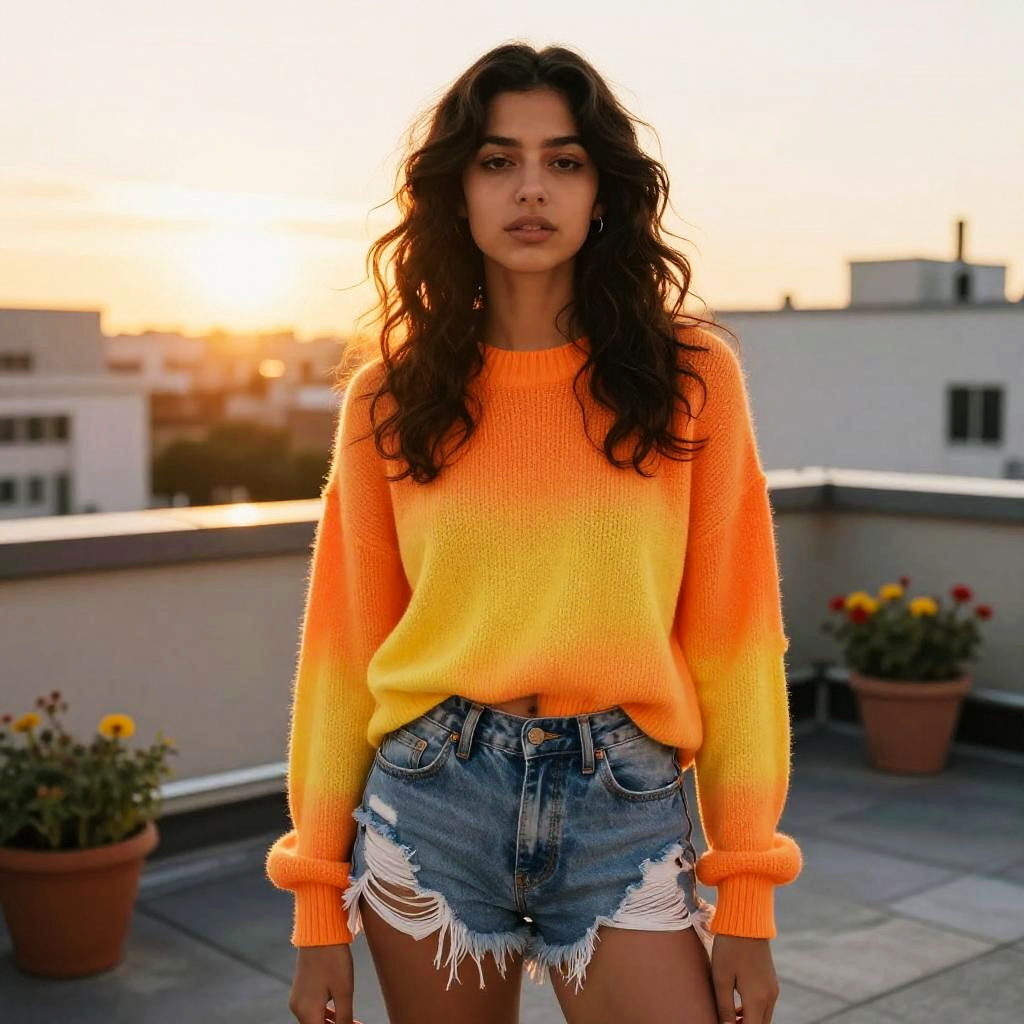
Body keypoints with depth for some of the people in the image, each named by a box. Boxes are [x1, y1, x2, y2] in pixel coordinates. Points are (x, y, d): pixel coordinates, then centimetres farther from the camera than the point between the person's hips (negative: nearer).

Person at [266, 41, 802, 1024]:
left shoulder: (691, 377, -1)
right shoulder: (390, 396, 2)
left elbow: (733, 637, -1)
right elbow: (344, 645, 4)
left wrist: (746, 904, -3)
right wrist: (318, 904, 4)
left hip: (626, 818, -1)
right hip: (430, 806, 1)